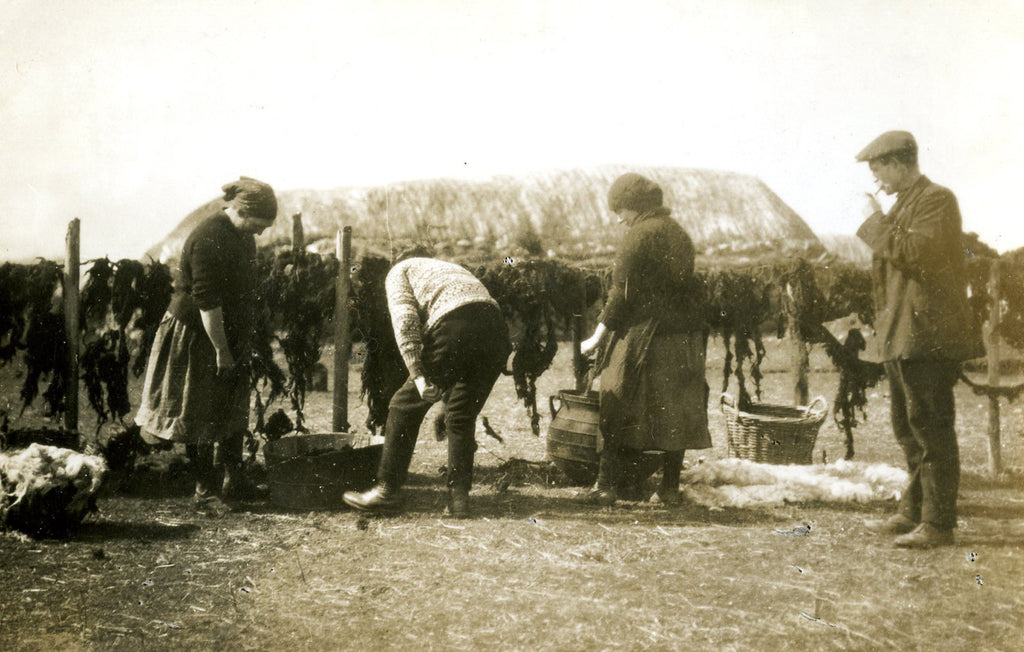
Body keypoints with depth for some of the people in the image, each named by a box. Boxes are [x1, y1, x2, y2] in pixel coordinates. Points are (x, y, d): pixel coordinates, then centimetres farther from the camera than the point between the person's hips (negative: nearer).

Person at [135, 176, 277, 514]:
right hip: (200, 337, -9)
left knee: (234, 412, 16)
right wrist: (221, 351, -23)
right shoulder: (209, 240, -27)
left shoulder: (238, 230, 3)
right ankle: (205, 492, 11)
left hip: (230, 334, 9)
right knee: (202, 419, 2)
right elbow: (207, 303, -27)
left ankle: (233, 481, 29)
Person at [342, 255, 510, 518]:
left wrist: (418, 375, -8)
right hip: (496, 327, 6)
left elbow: (405, 319, -1)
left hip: (454, 330, -6)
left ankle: (388, 490, 15)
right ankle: (459, 497, 19)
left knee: (406, 407, 11)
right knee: (462, 417, 20)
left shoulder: (399, 272, 21)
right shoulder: (452, 269, 41)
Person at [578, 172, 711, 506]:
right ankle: (671, 487, 15)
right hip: (686, 337, 7)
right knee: (677, 412, 11)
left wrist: (597, 337, -10)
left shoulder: (637, 237, -10)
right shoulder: (679, 234, 13)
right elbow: (686, 288, 14)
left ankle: (606, 486, 0)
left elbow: (621, 294, -14)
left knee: (619, 414, 0)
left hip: (643, 338, -7)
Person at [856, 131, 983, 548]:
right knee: (909, 430, 15)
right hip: (900, 337, 10)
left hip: (928, 336, -10)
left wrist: (875, 221, -14)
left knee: (930, 427, -8)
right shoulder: (901, 205, 21)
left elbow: (914, 253, -23)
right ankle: (913, 513, 23)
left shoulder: (937, 200, -9)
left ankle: (938, 524, -4)